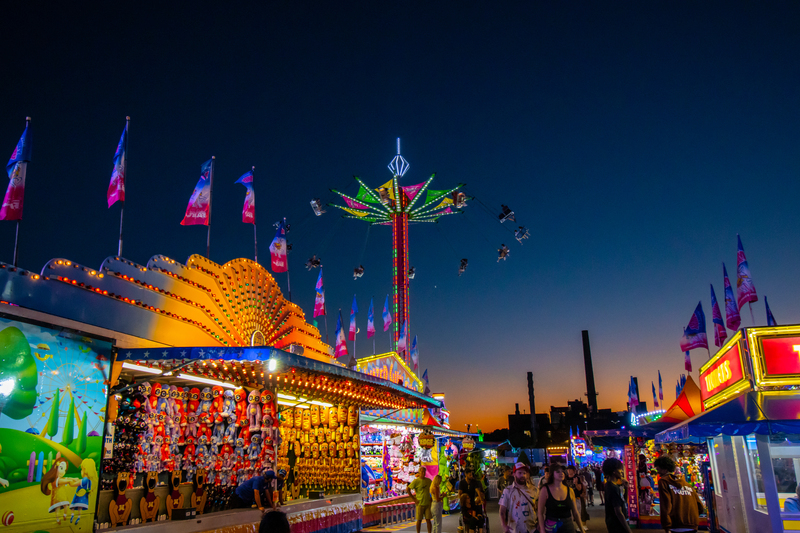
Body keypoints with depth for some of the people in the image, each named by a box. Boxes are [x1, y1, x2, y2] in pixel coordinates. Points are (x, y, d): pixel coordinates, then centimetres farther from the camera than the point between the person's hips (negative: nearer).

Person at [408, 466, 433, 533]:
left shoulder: (428, 480, 4)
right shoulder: (416, 481, -11)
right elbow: (407, 489, -12)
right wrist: (413, 498, -13)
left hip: (428, 504, 3)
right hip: (420, 504, -3)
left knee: (428, 520, 2)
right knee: (419, 520, 3)